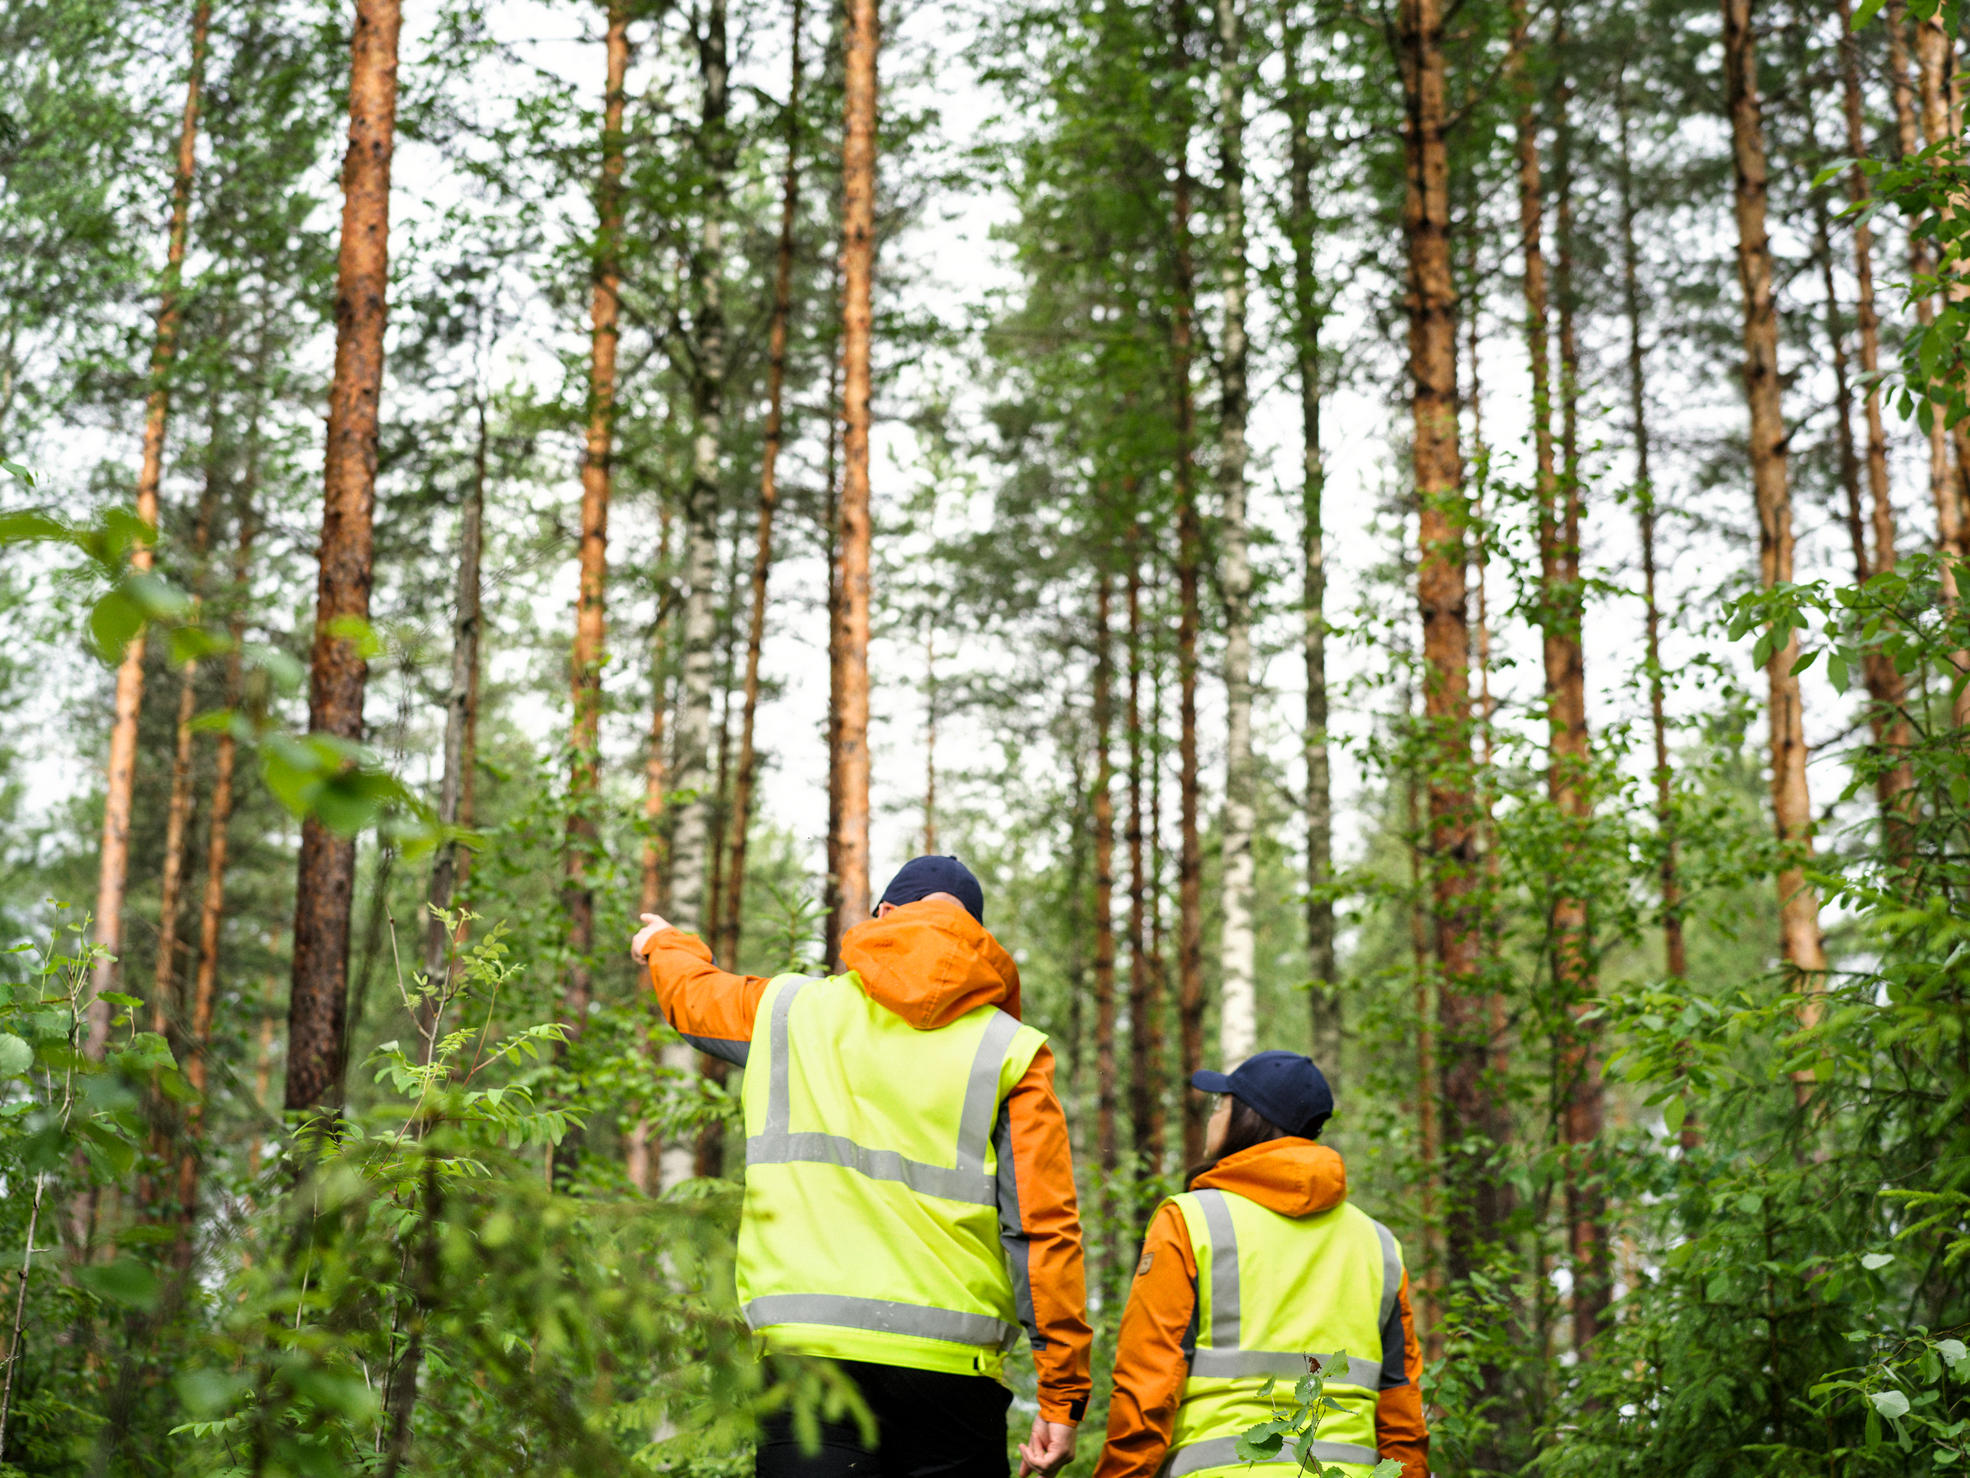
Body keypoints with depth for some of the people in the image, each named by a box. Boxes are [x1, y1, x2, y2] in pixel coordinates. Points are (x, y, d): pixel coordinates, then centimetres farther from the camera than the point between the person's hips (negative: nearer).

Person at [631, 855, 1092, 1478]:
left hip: (806, 1346, 1)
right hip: (952, 1365, 0)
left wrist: (665, 945, 58)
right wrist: (1062, 1397, 0)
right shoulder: (1011, 1048, 4)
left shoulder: (790, 1009, 10)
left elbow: (693, 992, 33)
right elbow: (1045, 1227, -3)